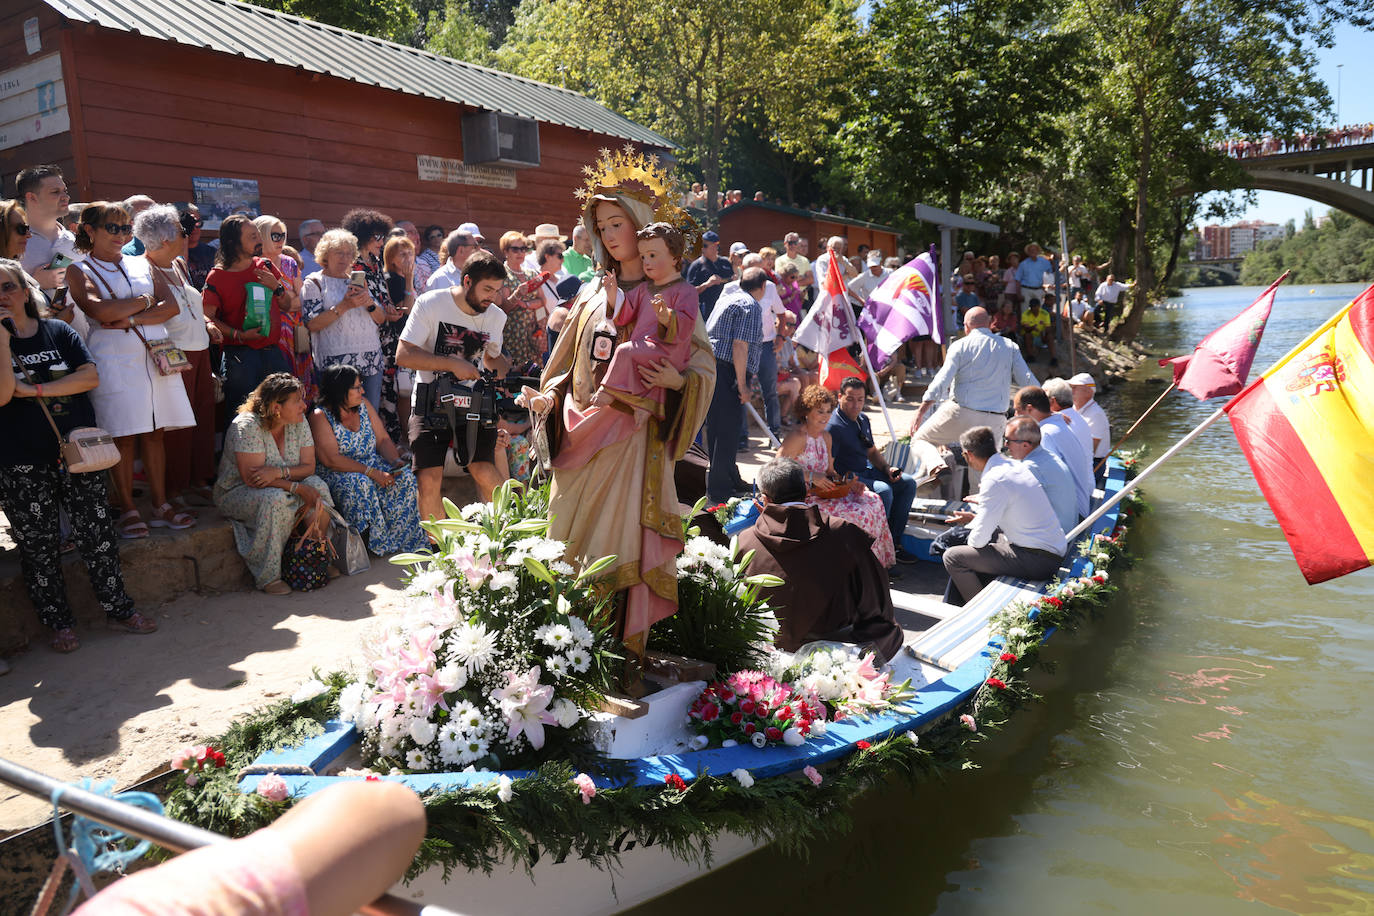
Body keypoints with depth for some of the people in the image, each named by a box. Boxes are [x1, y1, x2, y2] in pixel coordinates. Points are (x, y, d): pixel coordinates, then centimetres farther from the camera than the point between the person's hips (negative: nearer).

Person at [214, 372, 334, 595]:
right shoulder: (247, 426, -23)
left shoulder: (299, 422, -5)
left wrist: (279, 472, -28)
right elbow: (252, 478, -27)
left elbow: (308, 467, -7)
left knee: (318, 486, -23)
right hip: (237, 491, -5)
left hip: (279, 487, 6)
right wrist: (298, 488, -31)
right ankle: (267, 577, -26)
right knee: (275, 499, -37)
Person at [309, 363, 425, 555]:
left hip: (371, 464, 6)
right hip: (335, 474, -6)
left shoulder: (363, 405, 7)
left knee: (406, 476, -19)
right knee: (361, 484, -36)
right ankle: (370, 541, -20)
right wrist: (371, 472, -27)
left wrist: (395, 461, -12)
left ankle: (397, 538, -12)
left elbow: (383, 440, 10)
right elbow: (331, 459, -21)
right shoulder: (320, 416, -12)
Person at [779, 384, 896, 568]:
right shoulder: (798, 438, -14)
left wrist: (848, 483, 0)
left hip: (824, 492, 9)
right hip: (805, 499, -9)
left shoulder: (826, 437, 13)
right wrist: (811, 476, -26)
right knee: (857, 513, -23)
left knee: (873, 501, -8)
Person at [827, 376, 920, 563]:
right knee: (884, 491, -31)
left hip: (867, 471, 10)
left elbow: (872, 451, 22)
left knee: (908, 482, 0)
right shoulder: (833, 427, -17)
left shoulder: (863, 419, 12)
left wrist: (887, 468, 5)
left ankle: (893, 542, -2)